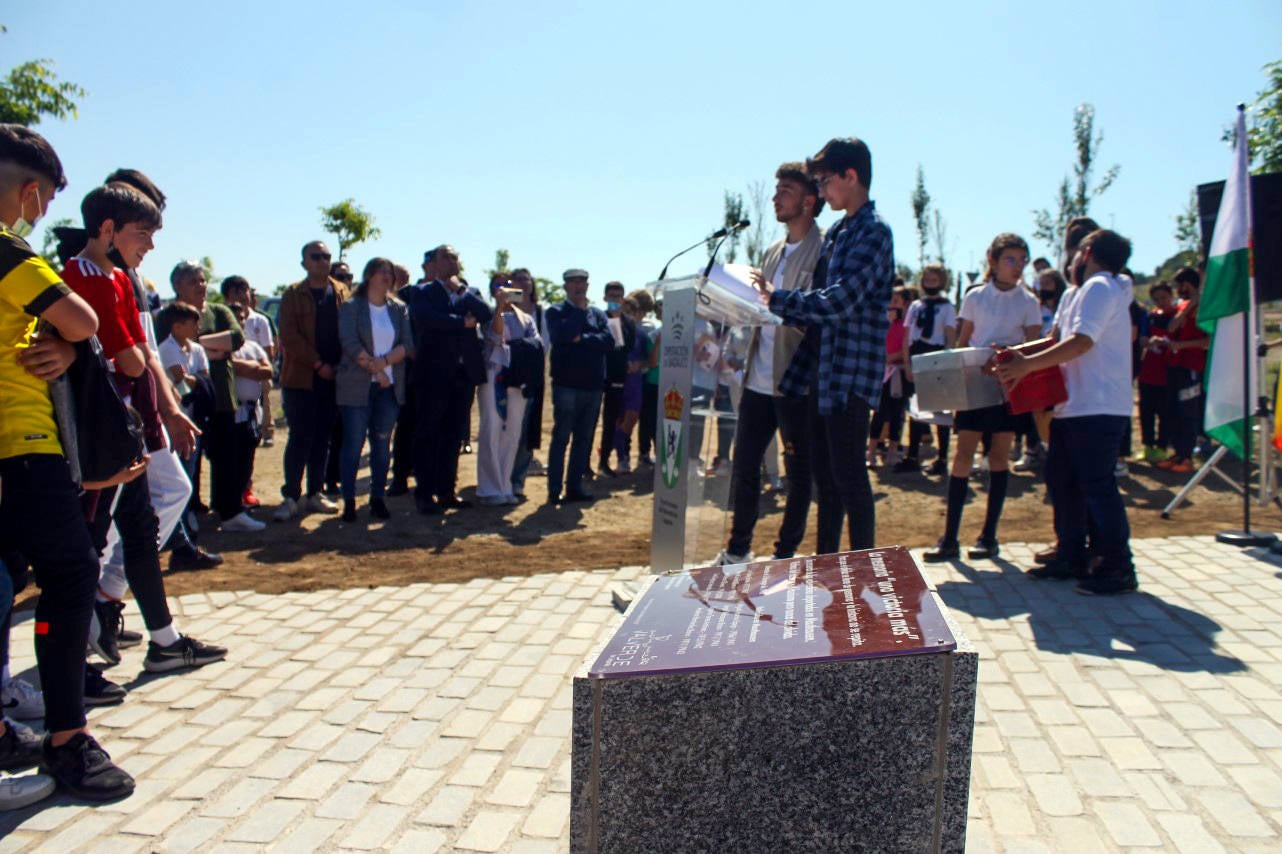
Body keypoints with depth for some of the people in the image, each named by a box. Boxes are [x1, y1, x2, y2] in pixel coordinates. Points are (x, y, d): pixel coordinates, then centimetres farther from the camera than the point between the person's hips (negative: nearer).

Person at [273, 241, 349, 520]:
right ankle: (290, 497, 2)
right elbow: (290, 337, -6)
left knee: (323, 437, 8)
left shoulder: (341, 293, 11)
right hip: (301, 377, -3)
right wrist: (318, 364, -13)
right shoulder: (293, 295, 2)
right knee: (300, 437, -4)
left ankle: (315, 494, 16)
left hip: (333, 377, 3)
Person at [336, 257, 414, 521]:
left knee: (382, 444, 6)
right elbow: (350, 343, -10)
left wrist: (384, 361, -14)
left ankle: (378, 498, 14)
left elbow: (408, 345, 1)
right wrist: (376, 370, -14)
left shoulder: (399, 309, 11)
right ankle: (349, 500, 5)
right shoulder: (351, 307, 1)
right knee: (353, 444, -1)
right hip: (357, 387, -3)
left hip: (390, 387, 3)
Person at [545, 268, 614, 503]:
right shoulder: (555, 311, 2)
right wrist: (579, 310, -9)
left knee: (584, 439, 8)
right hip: (566, 384, -4)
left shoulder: (598, 314, 13)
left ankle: (575, 487, 16)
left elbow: (609, 341, -2)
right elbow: (561, 335, -18)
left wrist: (582, 339, -12)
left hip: (593, 385, 4)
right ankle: (554, 490, 4)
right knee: (561, 438, -1)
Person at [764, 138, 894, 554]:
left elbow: (837, 302, -22)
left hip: (851, 371, -9)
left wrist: (776, 298, -17)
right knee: (824, 472, 14)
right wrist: (774, 307, 6)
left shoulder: (873, 232, -12)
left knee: (848, 473, -5)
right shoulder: (836, 232, 16)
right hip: (822, 369, 9)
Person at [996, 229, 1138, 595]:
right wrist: (1015, 353, 7)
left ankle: (1117, 568, 0)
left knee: (1097, 484, -8)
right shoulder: (1078, 294, 20)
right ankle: (1072, 558, 23)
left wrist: (1027, 364, -24)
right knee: (1062, 481, 14)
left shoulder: (1100, 288, -10)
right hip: (1073, 407, 10)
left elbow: (1081, 342, -22)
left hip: (1098, 409, -10)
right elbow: (1057, 340, 20)